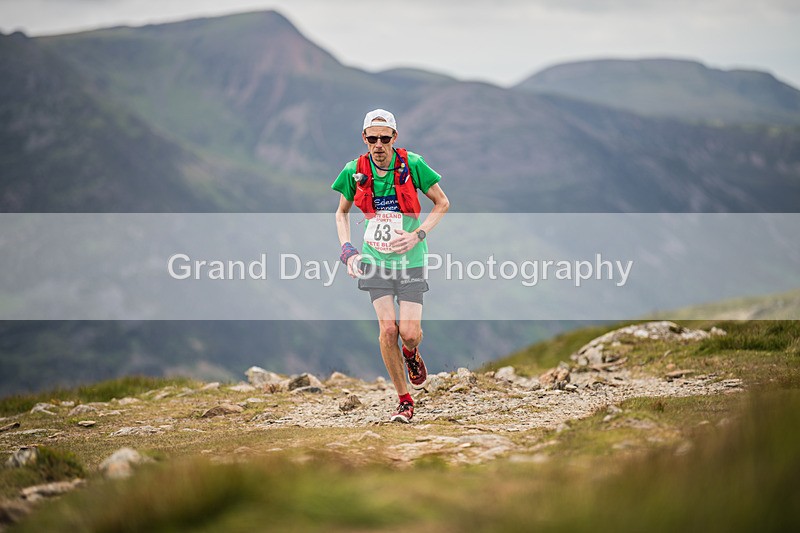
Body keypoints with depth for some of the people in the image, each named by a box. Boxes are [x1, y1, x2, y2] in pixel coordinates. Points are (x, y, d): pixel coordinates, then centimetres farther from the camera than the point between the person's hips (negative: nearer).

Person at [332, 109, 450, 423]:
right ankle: (405, 401, 4)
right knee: (388, 329, -10)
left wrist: (418, 235, -11)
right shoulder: (355, 171, -3)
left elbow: (442, 203, 1)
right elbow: (342, 212, 13)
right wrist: (347, 249, -1)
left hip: (410, 259, -1)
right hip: (375, 259, 1)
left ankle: (411, 356, 31)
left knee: (409, 333, -9)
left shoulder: (412, 164, -9)